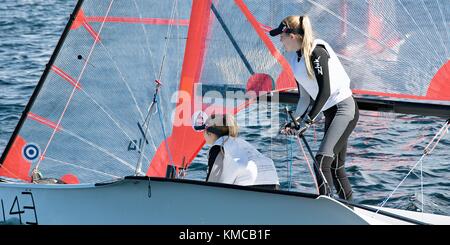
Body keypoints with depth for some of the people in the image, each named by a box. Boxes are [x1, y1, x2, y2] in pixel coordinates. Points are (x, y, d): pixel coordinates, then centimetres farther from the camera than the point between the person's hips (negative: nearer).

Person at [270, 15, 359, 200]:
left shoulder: (317, 52, -16)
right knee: (335, 166, 12)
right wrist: (295, 122, 4)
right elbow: (305, 97, 15)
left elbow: (325, 91, -20)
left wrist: (308, 121, -20)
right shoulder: (293, 58, 10)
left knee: (322, 161, -22)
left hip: (344, 108, -10)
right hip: (330, 112, 10)